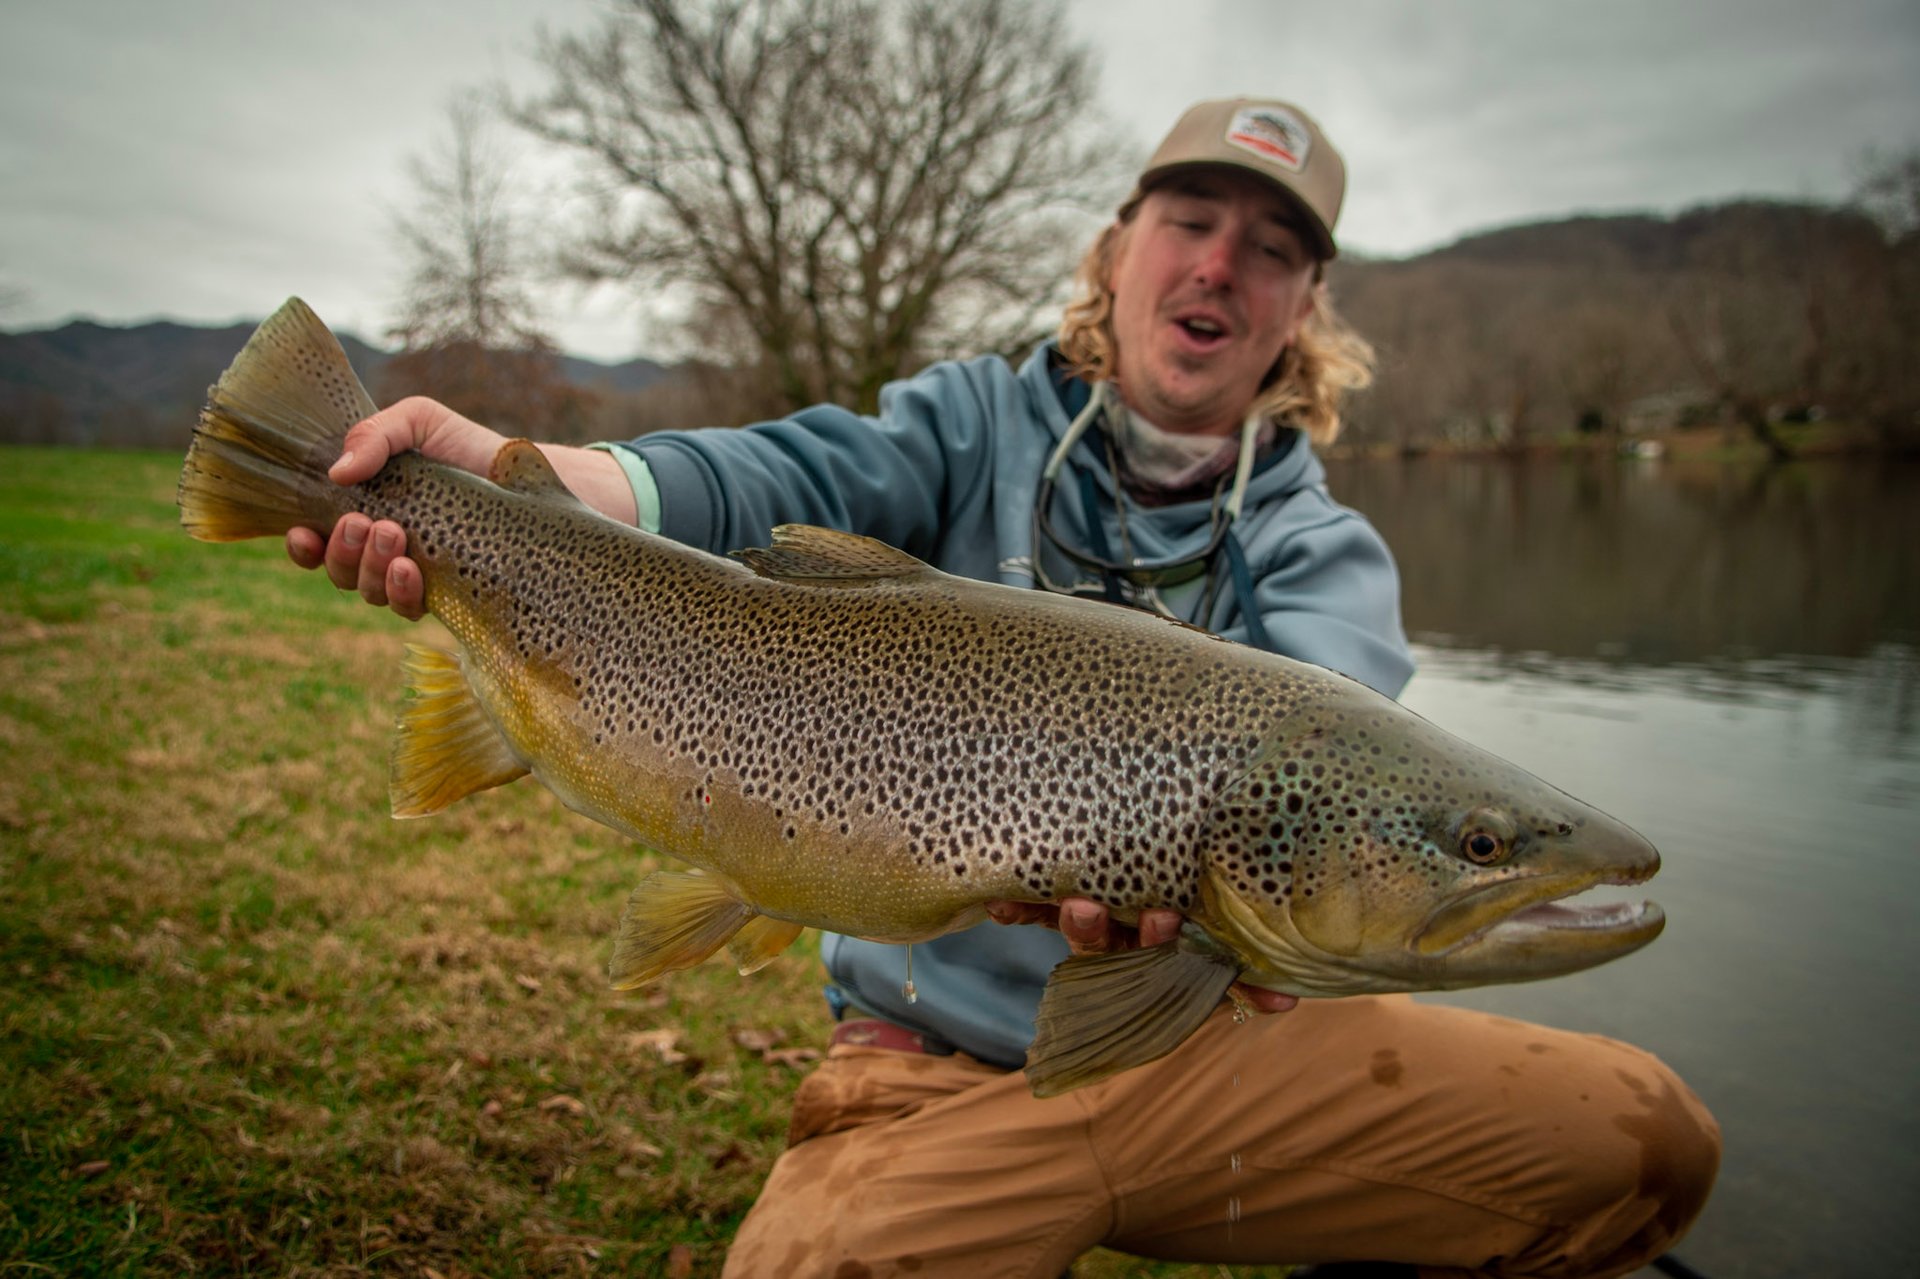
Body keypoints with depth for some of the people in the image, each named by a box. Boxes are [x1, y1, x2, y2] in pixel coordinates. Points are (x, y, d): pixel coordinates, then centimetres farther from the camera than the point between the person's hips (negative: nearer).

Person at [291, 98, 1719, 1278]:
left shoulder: (1323, 554, 2)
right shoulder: (980, 425, 2)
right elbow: (767, 483, -17)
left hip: (1218, 1035, 2)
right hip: (938, 1070, -1)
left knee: (1649, 1142, -10)